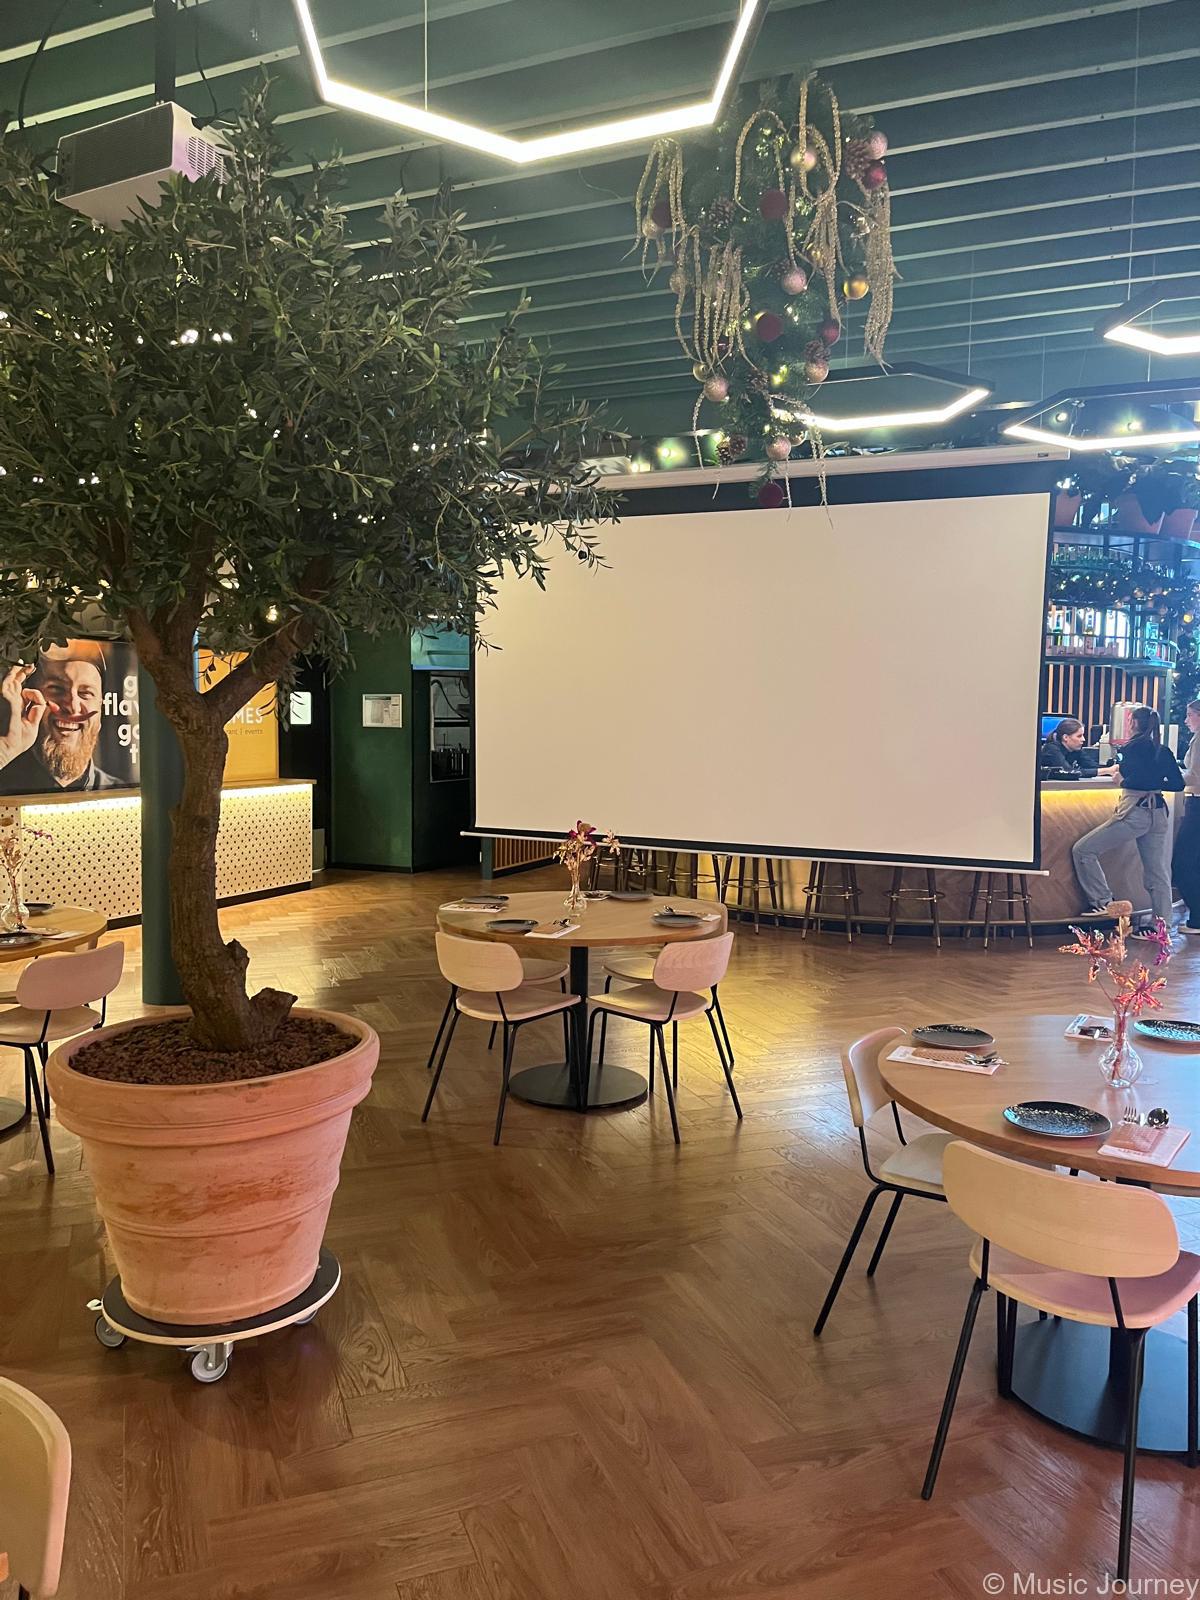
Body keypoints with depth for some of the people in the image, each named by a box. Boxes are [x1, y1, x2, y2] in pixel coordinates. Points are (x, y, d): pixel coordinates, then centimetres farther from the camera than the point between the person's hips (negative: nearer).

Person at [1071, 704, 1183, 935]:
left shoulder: (1132, 747, -7)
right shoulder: (1163, 751, 12)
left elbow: (1136, 780, -18)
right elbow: (1178, 784, 13)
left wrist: (1122, 780, 2)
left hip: (1135, 813, -8)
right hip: (1159, 813, 8)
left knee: (1083, 850, 0)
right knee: (1158, 873, 10)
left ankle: (1103, 902, -1)